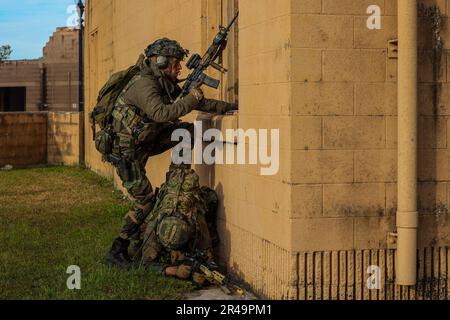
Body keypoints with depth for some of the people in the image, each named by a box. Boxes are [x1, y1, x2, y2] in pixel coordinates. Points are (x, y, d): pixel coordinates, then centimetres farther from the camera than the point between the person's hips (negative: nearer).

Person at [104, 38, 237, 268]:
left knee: (187, 130, -1)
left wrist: (230, 107, 6)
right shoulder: (144, 84, -23)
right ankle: (116, 252, -3)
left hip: (143, 142, 9)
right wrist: (191, 99, -32)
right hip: (126, 151, -9)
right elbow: (161, 113, -40)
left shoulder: (167, 84, 6)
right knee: (145, 201, -10)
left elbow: (199, 102, 11)